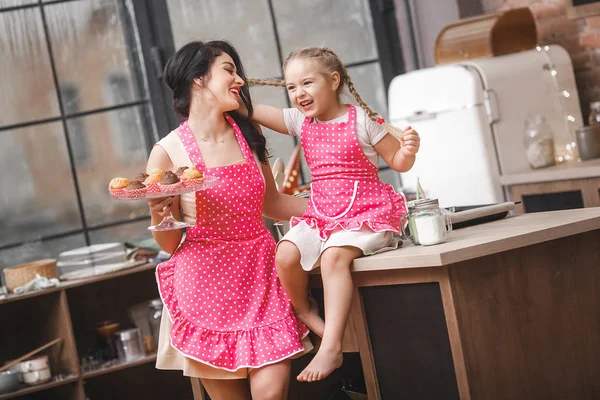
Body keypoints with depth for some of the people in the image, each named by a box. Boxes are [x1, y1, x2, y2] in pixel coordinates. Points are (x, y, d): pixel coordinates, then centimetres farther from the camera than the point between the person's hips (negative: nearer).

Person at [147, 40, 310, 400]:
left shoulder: (248, 135, 7)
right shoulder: (168, 153, -6)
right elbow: (170, 244, -2)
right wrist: (160, 212, -22)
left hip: (259, 275, 3)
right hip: (207, 281, -3)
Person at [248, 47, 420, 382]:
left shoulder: (361, 120, -6)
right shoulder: (300, 121, 9)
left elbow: (398, 163, 0)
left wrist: (408, 150, -21)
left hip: (366, 211, -5)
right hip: (322, 214, 5)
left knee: (334, 255, -33)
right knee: (285, 255, -20)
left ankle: (331, 348, -32)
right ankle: (308, 317, 6)